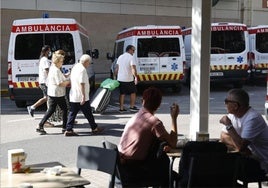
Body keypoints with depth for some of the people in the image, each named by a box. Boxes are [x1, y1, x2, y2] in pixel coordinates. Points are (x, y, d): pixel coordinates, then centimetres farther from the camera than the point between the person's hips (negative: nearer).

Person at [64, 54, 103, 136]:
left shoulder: (75, 67, 13)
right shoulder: (82, 69, -17)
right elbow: (82, 84, -23)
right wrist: (84, 96, -22)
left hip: (73, 96, 9)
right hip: (81, 97, -9)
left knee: (72, 113, 7)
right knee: (88, 113, 5)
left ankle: (69, 130, 4)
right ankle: (94, 128, 17)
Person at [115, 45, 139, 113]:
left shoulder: (120, 57, 10)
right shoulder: (131, 57, -11)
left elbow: (117, 68, 14)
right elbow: (133, 69, -22)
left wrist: (116, 76, 21)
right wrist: (136, 77, -24)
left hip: (120, 79, 6)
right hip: (129, 79, -6)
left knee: (122, 93, 10)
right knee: (133, 92, 10)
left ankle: (121, 108, 10)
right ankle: (132, 107, 12)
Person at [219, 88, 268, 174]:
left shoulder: (253, 118, -26)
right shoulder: (233, 115, 0)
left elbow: (241, 146, -30)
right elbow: (223, 137, -1)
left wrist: (229, 125, -24)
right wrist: (238, 146, -19)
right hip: (250, 156, 8)